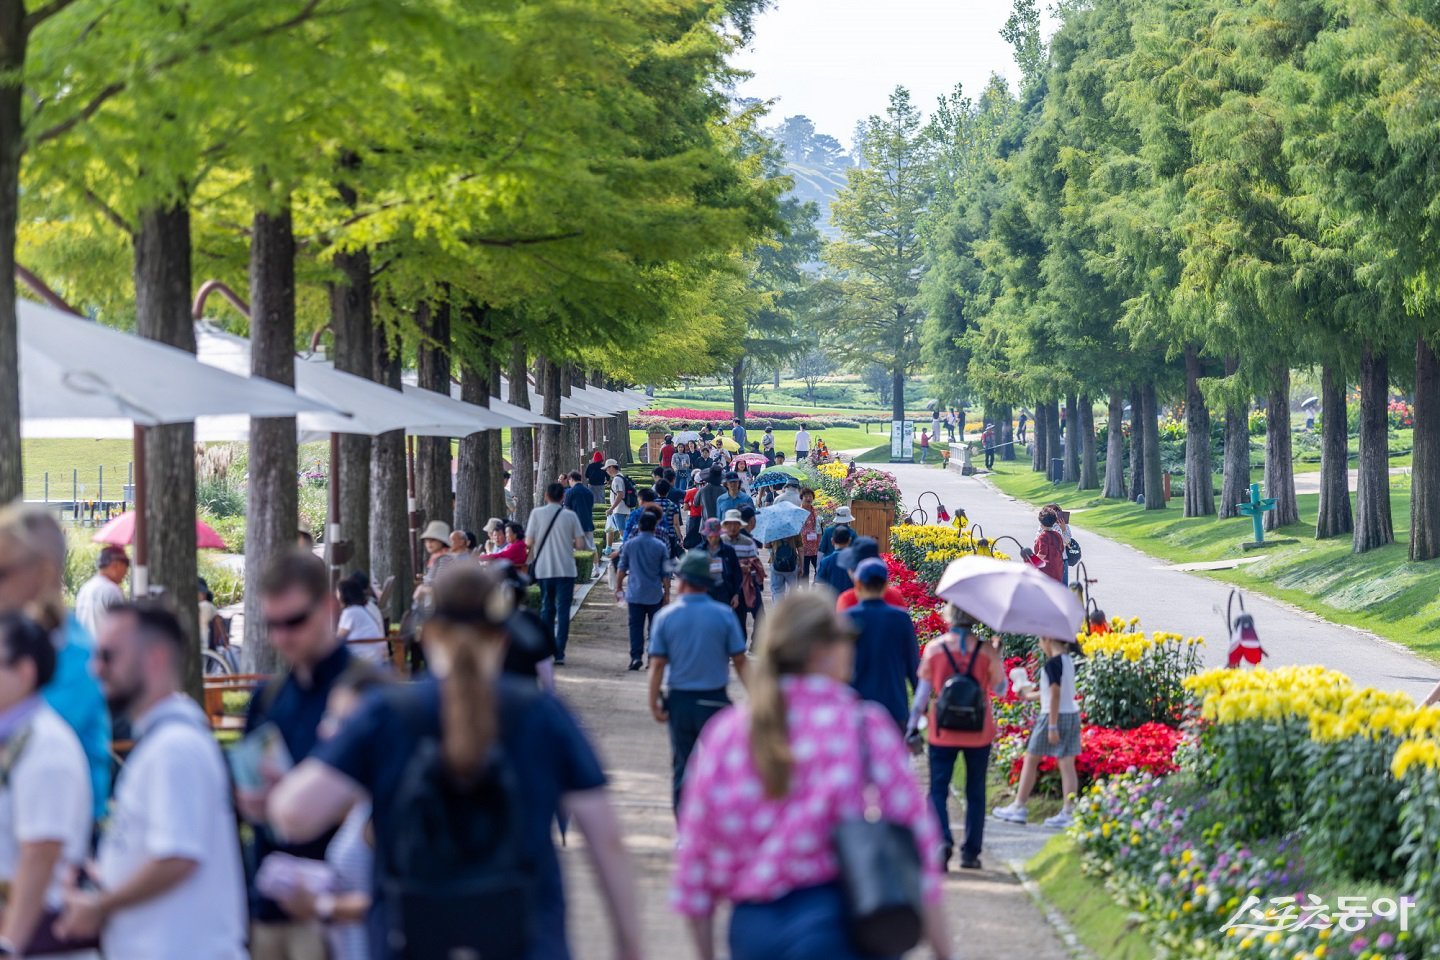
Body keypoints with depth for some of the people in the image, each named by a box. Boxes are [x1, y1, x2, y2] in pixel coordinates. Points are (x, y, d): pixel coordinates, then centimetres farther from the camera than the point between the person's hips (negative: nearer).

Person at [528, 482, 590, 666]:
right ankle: (559, 653, -4)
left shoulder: (537, 514, -4)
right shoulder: (570, 516, -4)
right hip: (565, 570, -1)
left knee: (546, 609, 16)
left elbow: (528, 542, -6)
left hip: (543, 569, 1)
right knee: (563, 610, 2)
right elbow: (580, 544, -5)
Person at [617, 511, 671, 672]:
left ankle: (636, 657, -8)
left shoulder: (629, 544, -1)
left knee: (636, 626, 2)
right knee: (655, 627, 9)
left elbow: (622, 568, 6)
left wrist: (619, 587, 18)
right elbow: (665, 573, -2)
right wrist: (667, 593, 7)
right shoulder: (661, 547, -5)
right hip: (655, 595, -1)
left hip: (635, 594, 1)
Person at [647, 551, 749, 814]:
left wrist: (654, 703, -1)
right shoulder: (723, 615, -7)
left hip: (679, 702, 2)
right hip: (714, 701, -1)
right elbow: (740, 661, -5)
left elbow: (657, 665, -6)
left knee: (681, 767, 12)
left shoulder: (665, 617, -4)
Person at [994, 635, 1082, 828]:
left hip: (1053, 716, -8)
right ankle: (1068, 811, 1)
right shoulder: (1068, 660, 10)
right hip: (1072, 714, 8)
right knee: (1067, 764, 5)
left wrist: (1052, 726, -21)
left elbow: (1055, 695, -21)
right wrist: (1030, 695, 34)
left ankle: (1018, 807, 11)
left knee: (1031, 760, 5)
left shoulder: (1052, 663, -16)